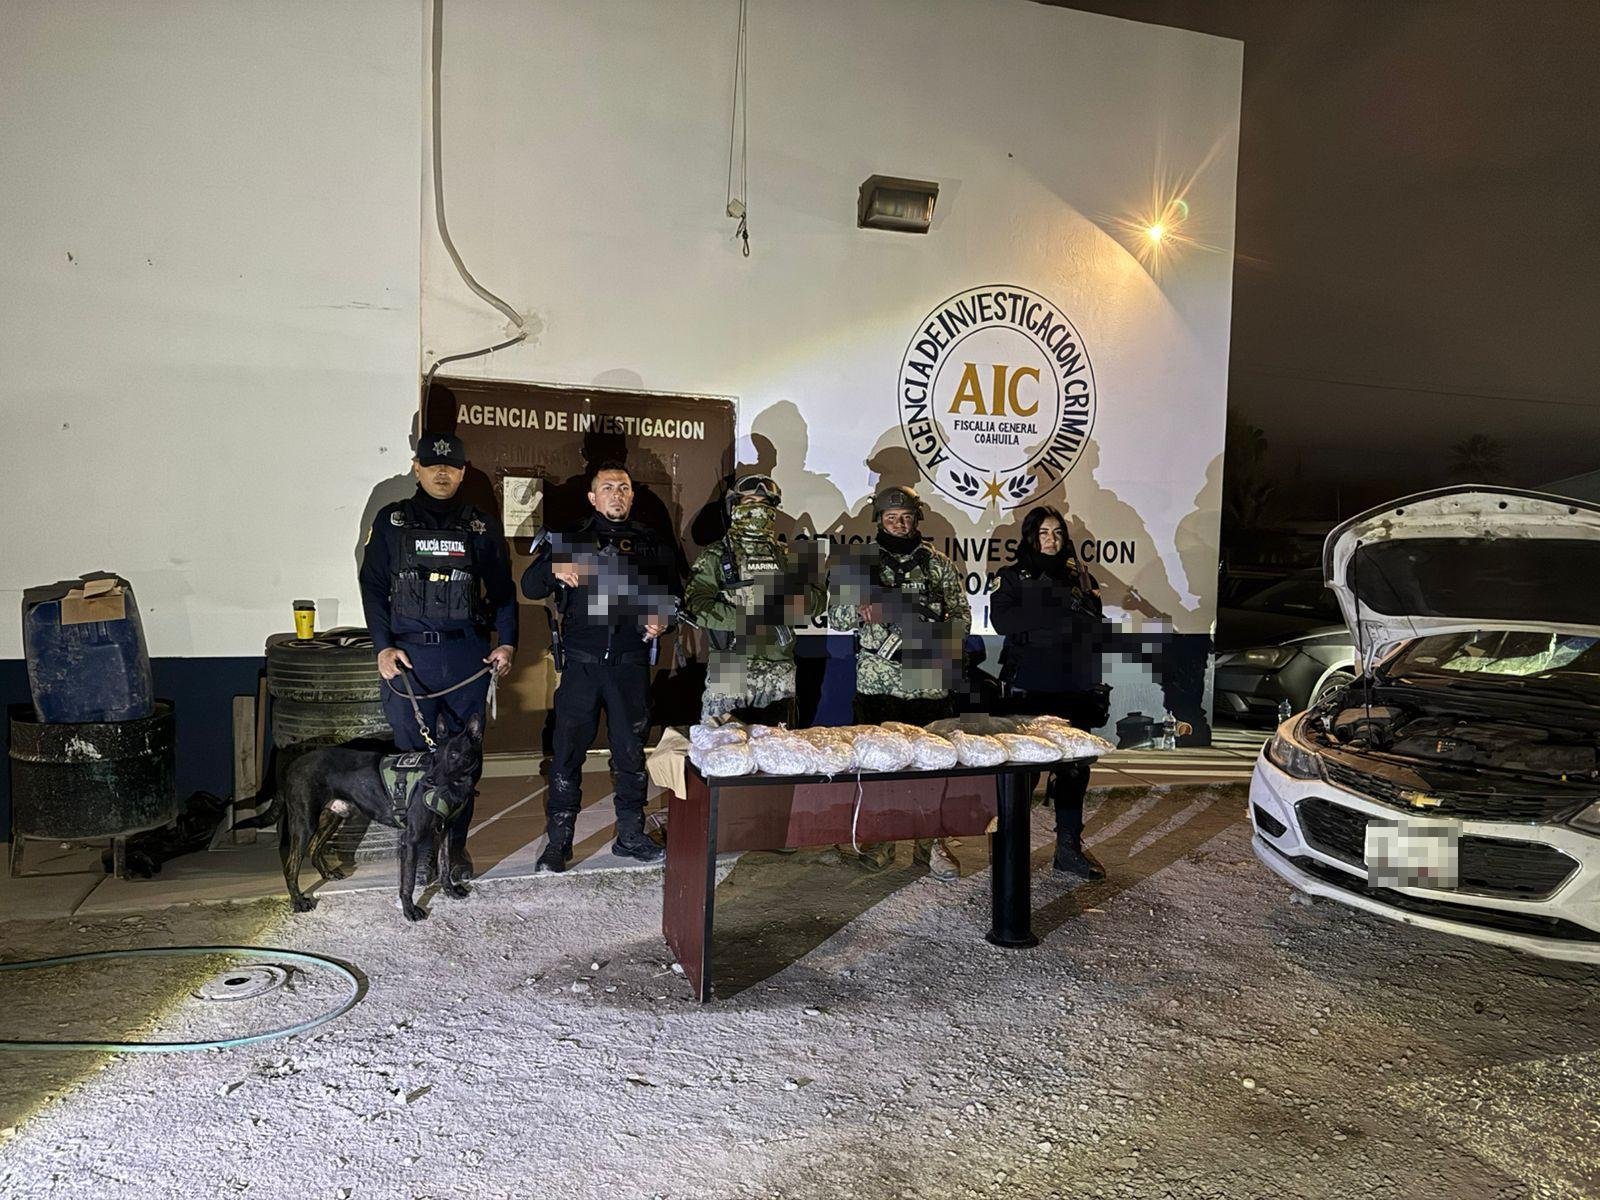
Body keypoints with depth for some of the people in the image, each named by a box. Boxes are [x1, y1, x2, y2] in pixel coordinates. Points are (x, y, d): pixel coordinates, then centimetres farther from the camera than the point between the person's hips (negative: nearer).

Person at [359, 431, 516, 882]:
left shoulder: (481, 526, 10)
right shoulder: (391, 521, 8)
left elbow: (502, 589, 11)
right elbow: (372, 586, 6)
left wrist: (507, 642, -2)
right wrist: (383, 647, -5)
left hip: (467, 655, 1)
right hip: (409, 654, -1)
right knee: (413, 754, 2)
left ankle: (456, 843, 19)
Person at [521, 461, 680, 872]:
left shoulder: (650, 544, 11)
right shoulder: (571, 540, 8)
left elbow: (672, 595, 14)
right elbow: (530, 587, 4)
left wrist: (662, 619, -7)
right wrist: (554, 569, -18)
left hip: (631, 664, 1)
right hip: (582, 663, -1)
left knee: (631, 751, 9)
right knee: (567, 752, -1)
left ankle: (630, 834, 22)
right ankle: (558, 841, 10)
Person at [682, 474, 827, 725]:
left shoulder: (788, 556, 15)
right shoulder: (716, 556, 3)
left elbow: (818, 597, 8)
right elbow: (694, 603, -9)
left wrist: (791, 600, -12)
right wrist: (743, 620, -18)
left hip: (779, 670, 3)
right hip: (729, 669, -3)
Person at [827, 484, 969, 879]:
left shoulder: (938, 564, 9)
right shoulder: (863, 563, 7)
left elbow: (962, 615, 12)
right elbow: (835, 616, 5)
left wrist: (938, 632, -7)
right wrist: (860, 610, -16)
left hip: (929, 682, 0)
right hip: (876, 681, 0)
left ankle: (932, 840, 14)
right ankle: (878, 839, 20)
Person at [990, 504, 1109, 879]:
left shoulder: (1080, 578, 16)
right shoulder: (1012, 577, 6)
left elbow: (1095, 626, 10)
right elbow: (1001, 620, -11)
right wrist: (1061, 609, -13)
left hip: (1074, 690, 4)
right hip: (1028, 691, -3)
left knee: (1074, 770, 7)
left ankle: (1070, 848, 18)